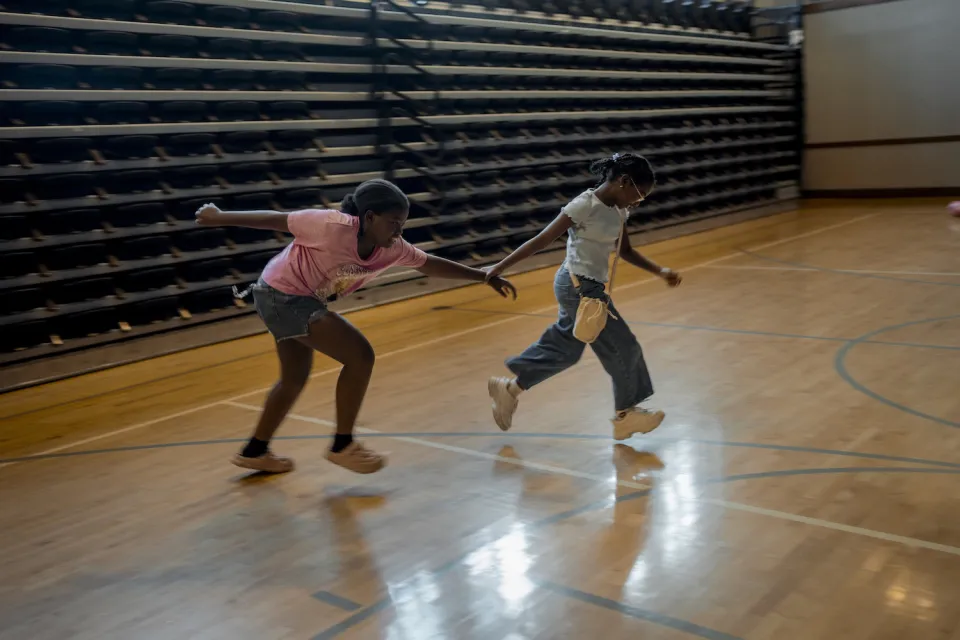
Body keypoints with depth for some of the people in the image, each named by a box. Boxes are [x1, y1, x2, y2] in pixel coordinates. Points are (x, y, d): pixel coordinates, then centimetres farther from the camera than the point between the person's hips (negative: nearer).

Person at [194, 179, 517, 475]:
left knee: (295, 378, 22)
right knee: (360, 356, -15)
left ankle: (254, 451, 38)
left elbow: (431, 264, 5)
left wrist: (485, 277, 7)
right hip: (283, 295, -9)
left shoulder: (392, 248, -8)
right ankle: (342, 445, -2)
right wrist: (220, 218, -8)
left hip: (297, 300, 9)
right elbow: (276, 219, -17)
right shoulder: (334, 226, -27)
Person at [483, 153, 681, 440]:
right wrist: (499, 268, -18)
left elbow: (626, 251, 17)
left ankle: (510, 387, 31)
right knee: (624, 348, 0)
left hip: (587, 287, 9)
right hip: (579, 287, -9)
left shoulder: (617, 209, 6)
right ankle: (626, 414, 18)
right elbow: (541, 241, -19)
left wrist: (660, 271, 7)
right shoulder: (585, 205, -20)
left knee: (563, 347, 19)